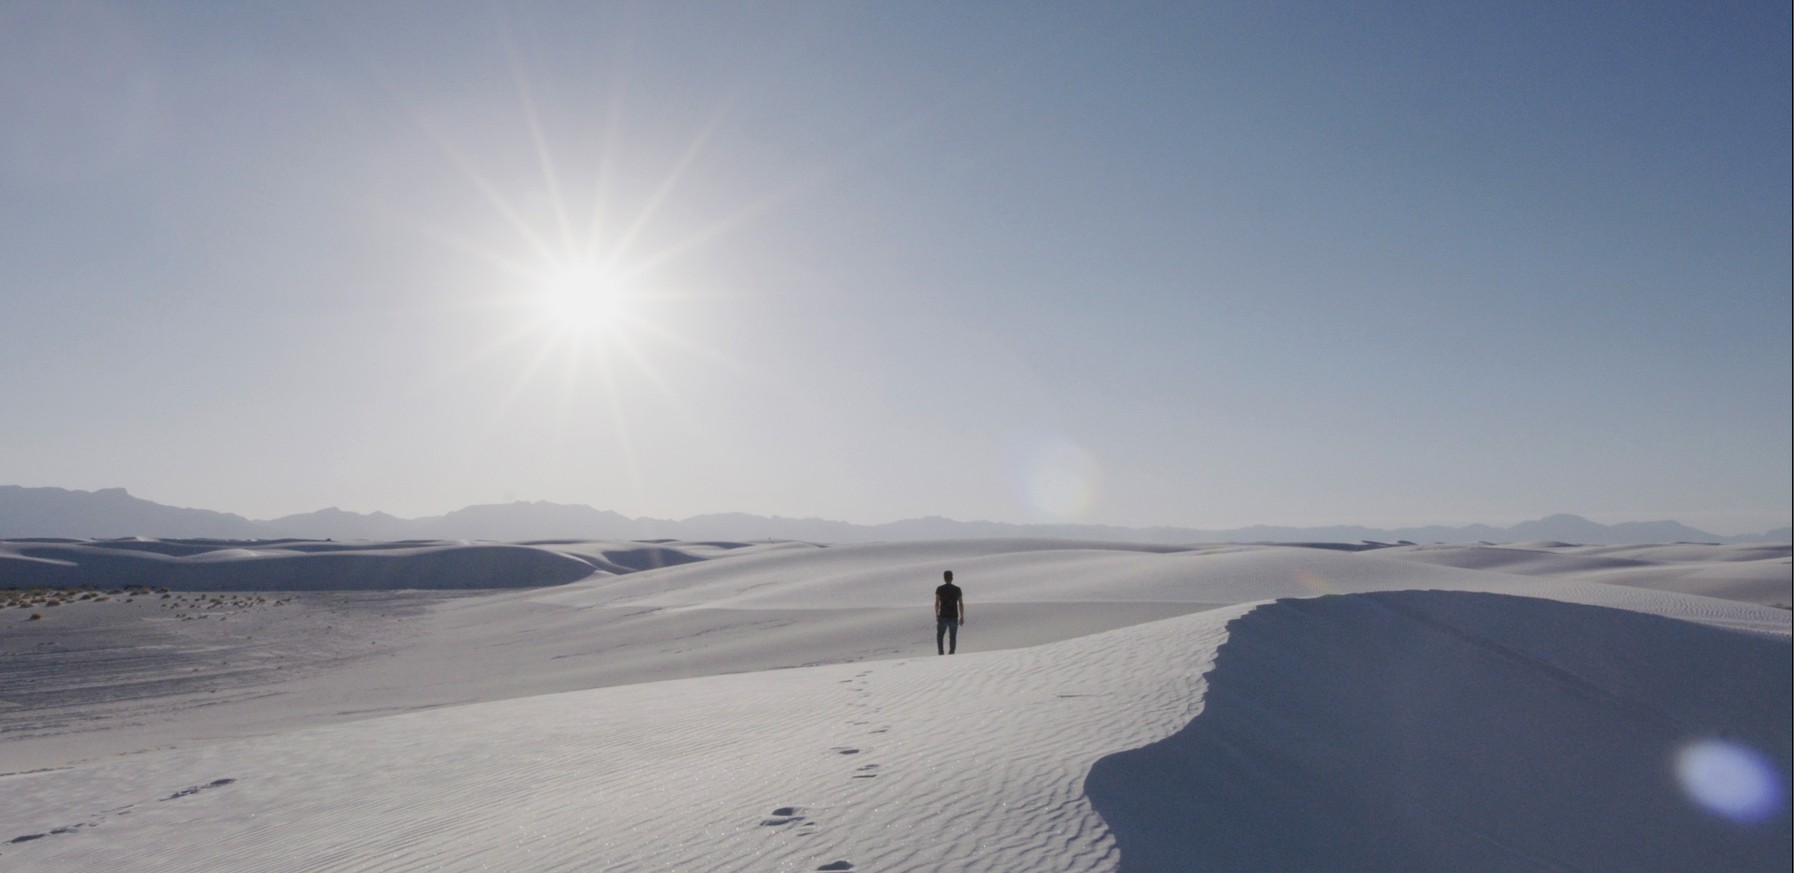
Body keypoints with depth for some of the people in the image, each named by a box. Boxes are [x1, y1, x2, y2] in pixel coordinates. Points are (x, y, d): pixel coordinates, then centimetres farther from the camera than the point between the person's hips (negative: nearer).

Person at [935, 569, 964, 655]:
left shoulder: (940, 589, -3)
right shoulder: (957, 589, 1)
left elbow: (937, 603, -5)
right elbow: (961, 604, 0)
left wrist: (937, 615, 6)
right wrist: (962, 617, 6)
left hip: (943, 617, -1)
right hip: (954, 617, 1)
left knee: (940, 636, 15)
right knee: (953, 637, 10)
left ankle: (941, 652, 4)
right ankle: (952, 653, 7)